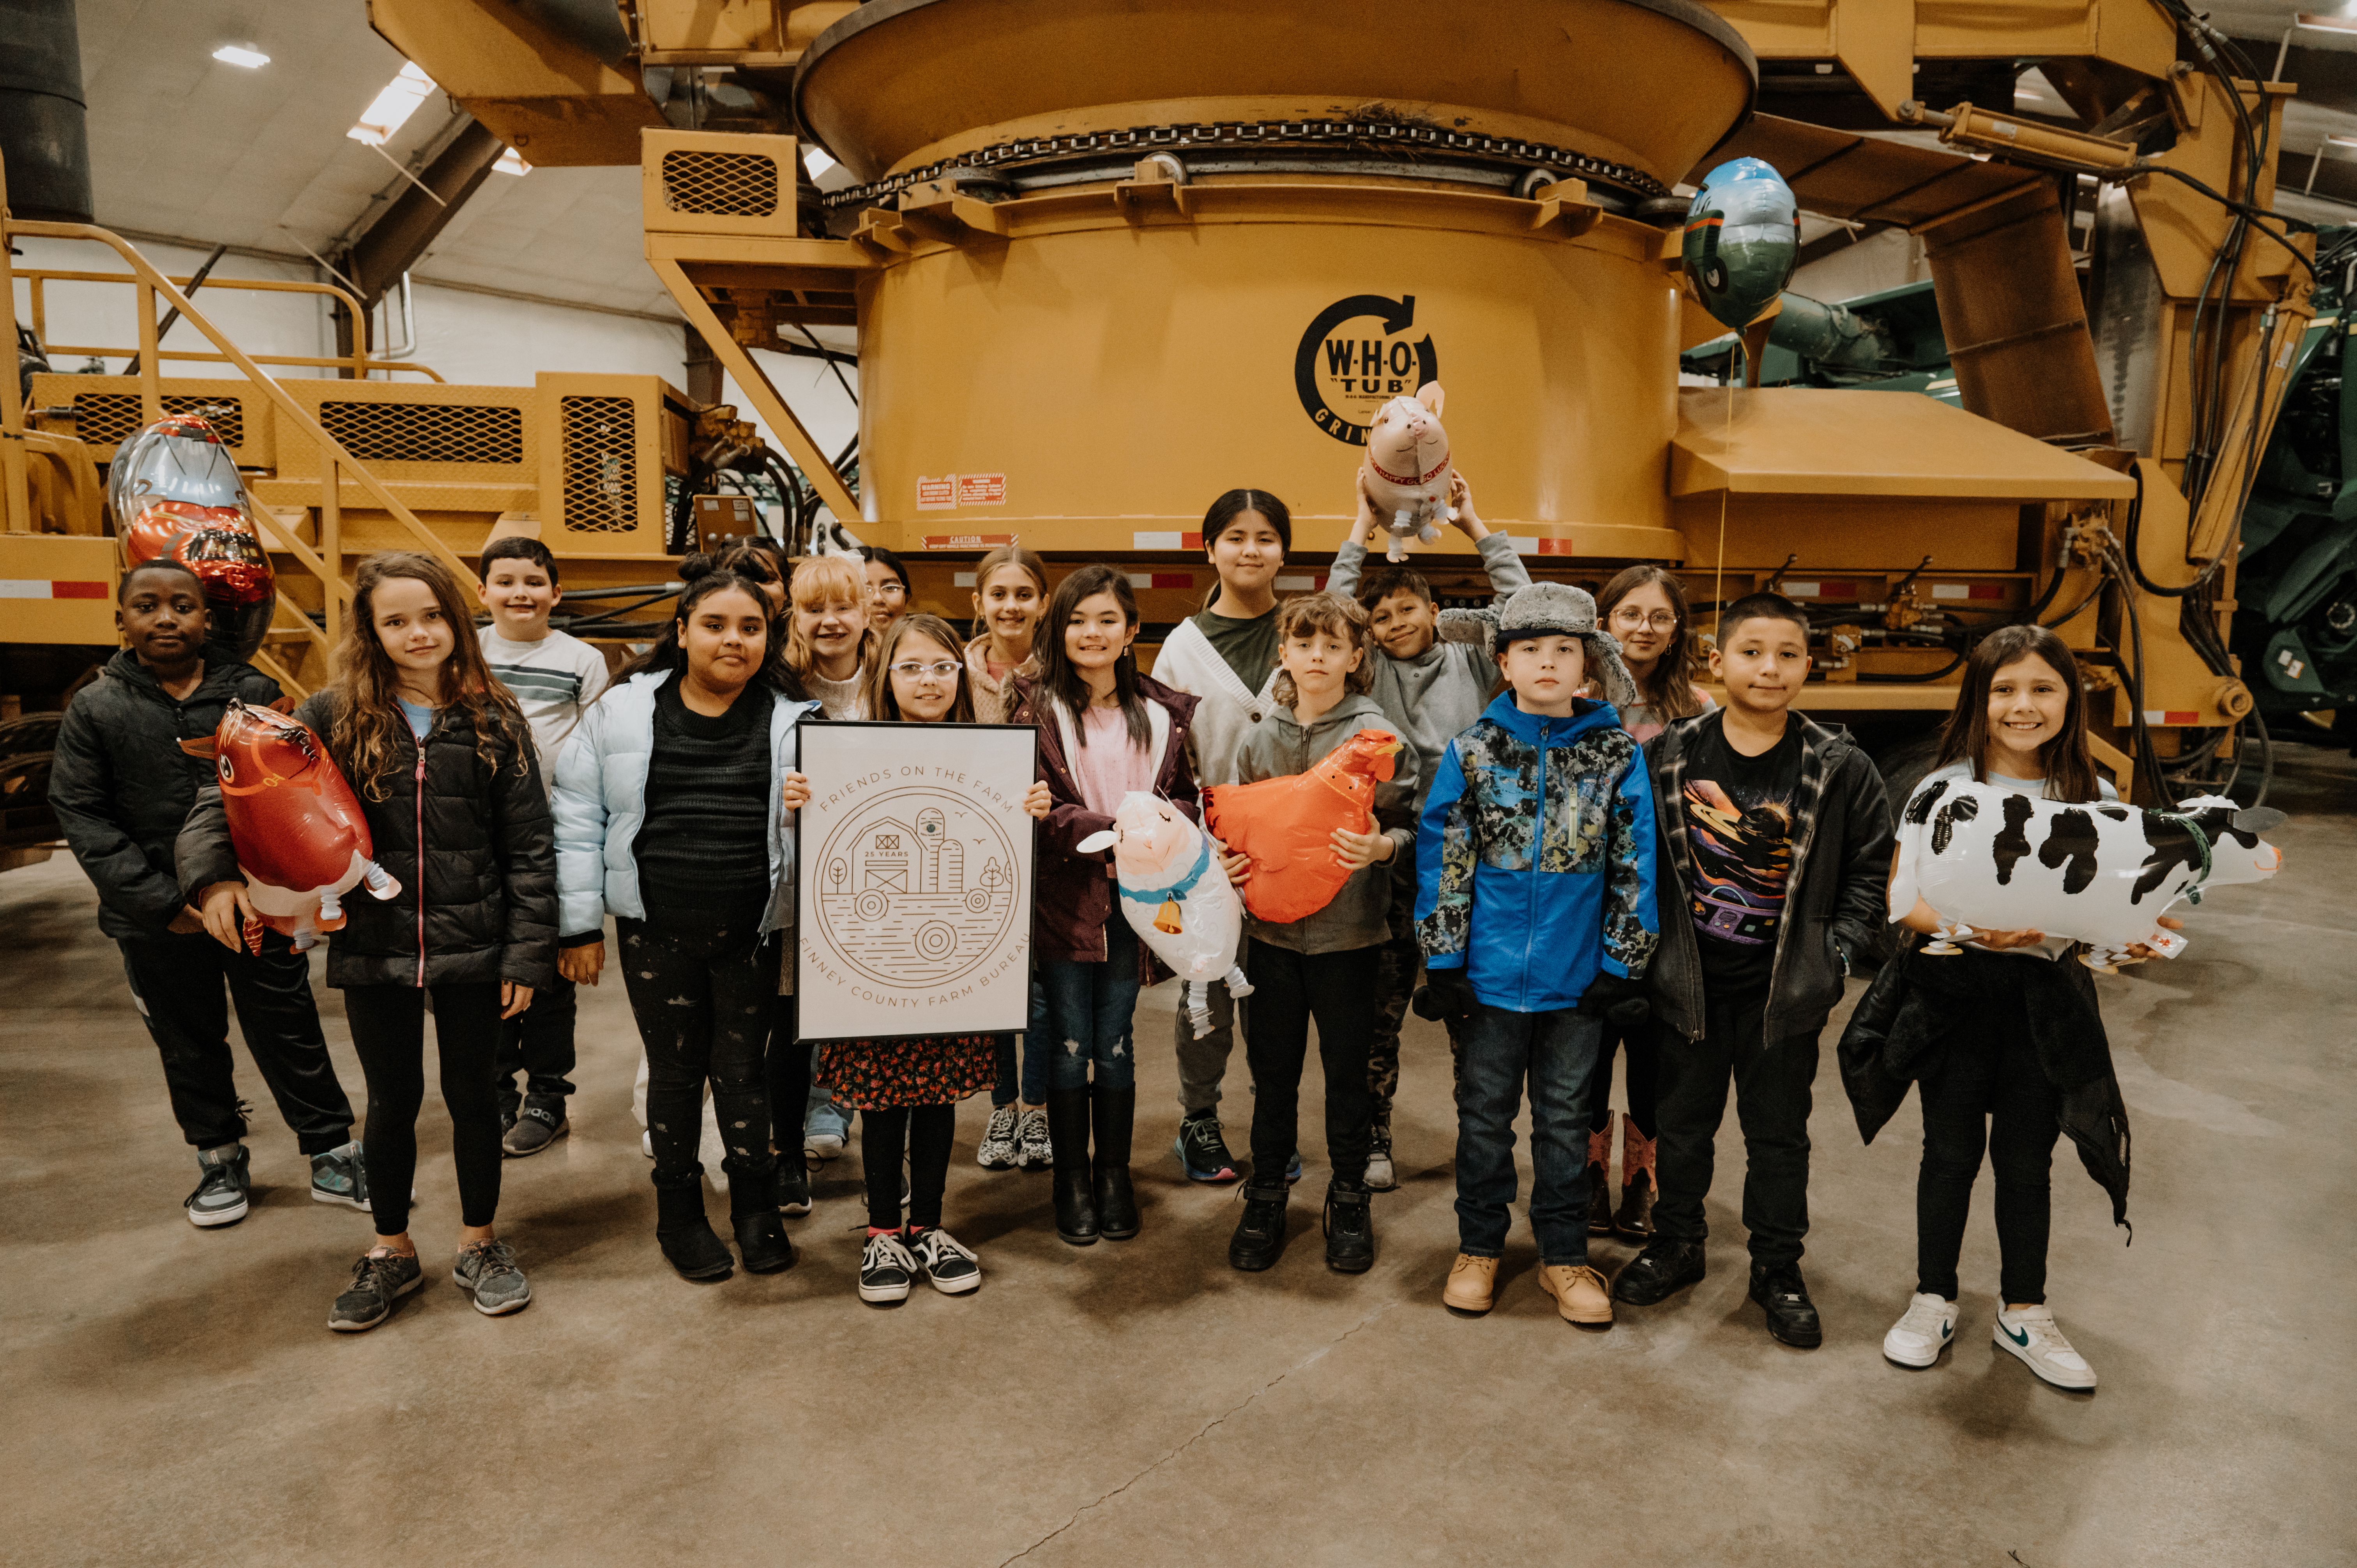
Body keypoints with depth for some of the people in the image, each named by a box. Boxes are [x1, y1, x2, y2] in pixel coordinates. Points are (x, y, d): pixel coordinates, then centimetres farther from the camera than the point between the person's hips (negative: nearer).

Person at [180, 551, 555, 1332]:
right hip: (374, 948, 1)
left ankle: (480, 1241, 33)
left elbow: (528, 846, -4)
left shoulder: (493, 719, -4)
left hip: (471, 947, -1)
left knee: (472, 1093, 13)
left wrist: (527, 953, -6)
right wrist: (213, 873, -15)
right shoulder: (333, 716, -3)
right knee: (392, 1101, 15)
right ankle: (391, 1251, 35)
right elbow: (236, 788, 3)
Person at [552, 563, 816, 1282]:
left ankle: (755, 1206, 31)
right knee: (674, 1069, 13)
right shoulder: (623, 711, -1)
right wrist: (580, 925, -2)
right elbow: (578, 817, 0)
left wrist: (809, 811, -23)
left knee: (744, 1067, 12)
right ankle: (679, 1212, 31)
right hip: (656, 929, 0)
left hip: (752, 931, 0)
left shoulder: (793, 720, -1)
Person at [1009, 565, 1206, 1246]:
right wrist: (1107, 831, -25)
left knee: (1115, 1043, 11)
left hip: (1132, 899, 2)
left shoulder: (1162, 712, 5)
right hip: (1064, 894, -2)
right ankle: (1072, 1182, 22)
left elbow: (1186, 798, 7)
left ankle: (1115, 1177, 26)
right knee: (1070, 1044, 6)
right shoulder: (1038, 705, -3)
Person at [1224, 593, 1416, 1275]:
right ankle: (1265, 1198, 28)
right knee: (1272, 1071, 11)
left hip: (1349, 933, -2)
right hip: (1271, 929, 3)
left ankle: (1349, 1200, 27)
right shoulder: (1260, 740, 7)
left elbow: (1410, 829, -4)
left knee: (1348, 1071, 9)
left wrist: (1382, 846, -24)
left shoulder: (1379, 737, -3)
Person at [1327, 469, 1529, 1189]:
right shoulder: (1370, 672, 6)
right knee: (1380, 1011, 9)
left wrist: (1474, 523, 2)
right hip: (1393, 865, 0)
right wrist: (1365, 525, 3)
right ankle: (1373, 1141, 23)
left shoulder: (1472, 664, 6)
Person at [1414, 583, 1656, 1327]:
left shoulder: (1618, 753, -2)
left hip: (1577, 977, 0)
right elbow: (1441, 858, -3)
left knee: (1565, 1117, 14)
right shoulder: (1472, 751, -4)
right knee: (1485, 1113, 13)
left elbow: (1634, 866, 0)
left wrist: (1622, 966, -2)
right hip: (1492, 970, 0)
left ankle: (1564, 1255, 30)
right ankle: (1480, 1245, 31)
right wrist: (1443, 962, -5)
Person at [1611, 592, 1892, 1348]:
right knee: (1684, 1119, 16)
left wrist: (1836, 952, -4)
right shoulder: (1668, 756, -5)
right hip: (1690, 978, 1)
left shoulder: (1841, 768, -5)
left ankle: (1778, 1266, 30)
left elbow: (1870, 870, 4)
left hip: (1785, 986, 0)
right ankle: (1676, 1243, 35)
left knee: (1779, 1130, 12)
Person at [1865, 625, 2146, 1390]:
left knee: (2026, 1157, 13)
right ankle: (1933, 1300, 28)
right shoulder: (1944, 790, -8)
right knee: (1952, 1151, 10)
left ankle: (2023, 1313, 31)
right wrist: (1970, 927, -24)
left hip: (2045, 994, 2)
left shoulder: (2095, 798, 1)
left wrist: (2139, 936, -15)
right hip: (1953, 989, -2)